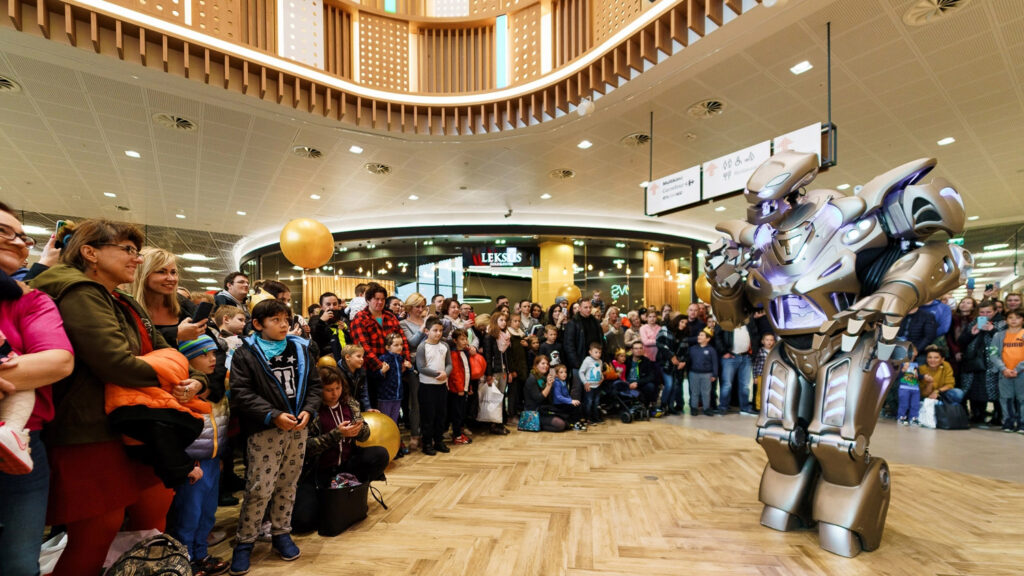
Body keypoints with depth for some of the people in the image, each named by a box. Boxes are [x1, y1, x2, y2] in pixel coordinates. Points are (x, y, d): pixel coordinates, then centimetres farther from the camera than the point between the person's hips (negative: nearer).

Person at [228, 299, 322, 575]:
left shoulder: (300, 349, 8)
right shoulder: (246, 353, -4)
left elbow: (314, 383, 8)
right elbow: (241, 393, -13)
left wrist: (308, 410, -8)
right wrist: (274, 415, -20)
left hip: (298, 428, 4)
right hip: (265, 430, -4)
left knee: (288, 484, 14)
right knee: (260, 488, -1)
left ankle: (281, 533, 31)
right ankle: (245, 542, 19)